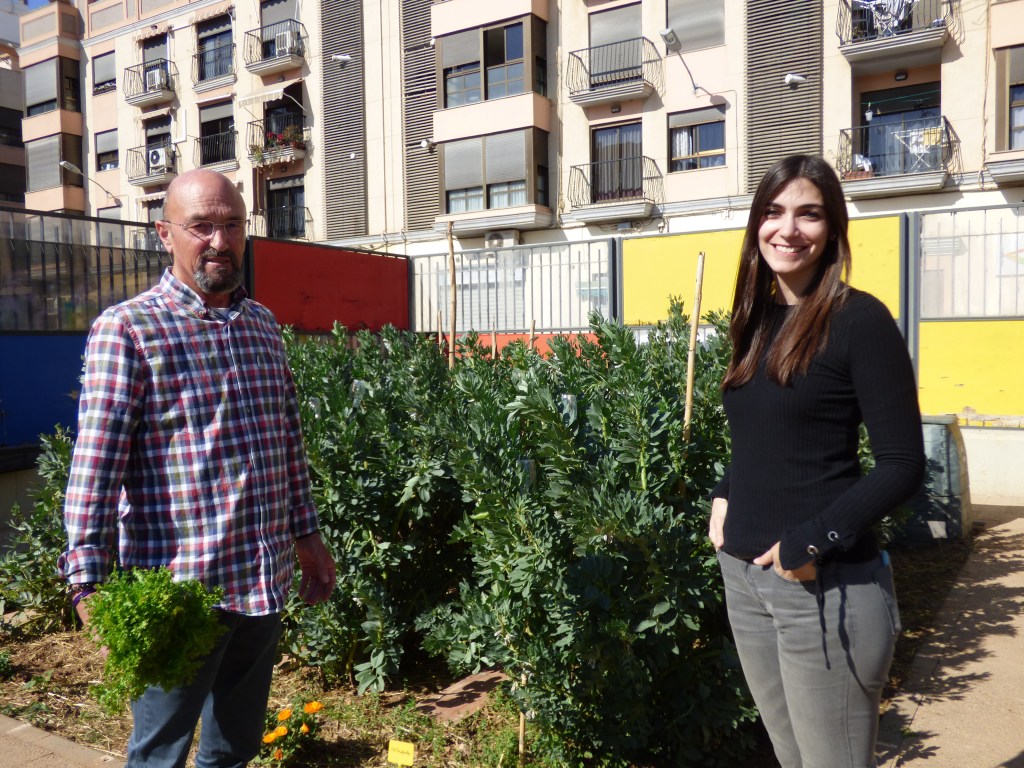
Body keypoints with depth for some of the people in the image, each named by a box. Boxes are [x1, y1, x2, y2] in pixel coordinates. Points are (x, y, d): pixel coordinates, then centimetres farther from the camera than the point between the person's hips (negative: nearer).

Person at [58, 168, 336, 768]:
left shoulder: (264, 325, 9)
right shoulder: (127, 330, -10)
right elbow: (96, 466, -15)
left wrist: (307, 534, 17)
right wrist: (89, 583, -19)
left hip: (267, 582, 6)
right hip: (177, 587, -6)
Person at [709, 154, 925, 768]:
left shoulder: (858, 319, -11)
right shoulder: (758, 320, 9)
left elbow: (903, 464, -13)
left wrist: (815, 541, -20)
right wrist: (726, 497, 4)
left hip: (825, 585, -6)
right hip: (742, 574, 7)